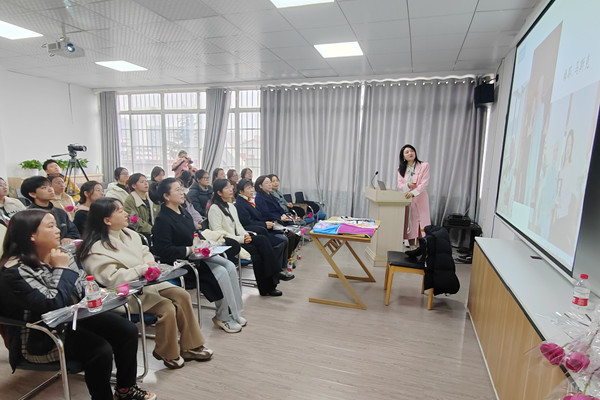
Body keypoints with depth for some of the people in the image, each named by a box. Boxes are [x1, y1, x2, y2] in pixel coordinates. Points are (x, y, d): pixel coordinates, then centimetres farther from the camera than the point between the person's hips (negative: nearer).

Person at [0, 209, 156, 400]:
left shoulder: (57, 254, 1)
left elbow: (82, 283, 10)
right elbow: (54, 306, -28)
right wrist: (61, 269, -20)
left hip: (73, 317, 7)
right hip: (42, 338, -7)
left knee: (128, 330, -6)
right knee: (101, 350, -27)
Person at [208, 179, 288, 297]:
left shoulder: (231, 206, 20)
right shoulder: (214, 209, -6)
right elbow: (218, 232, -14)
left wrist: (245, 235, -4)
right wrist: (241, 239, -18)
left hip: (237, 240, 7)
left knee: (263, 239, -19)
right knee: (253, 250, -28)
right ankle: (266, 288, -20)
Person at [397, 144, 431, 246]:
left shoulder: (424, 166, 0)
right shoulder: (401, 169, 11)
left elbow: (424, 183, -10)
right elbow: (399, 185, 5)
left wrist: (413, 192, -25)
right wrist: (407, 185, -17)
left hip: (420, 199, -2)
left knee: (421, 226, -6)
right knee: (409, 225, 4)